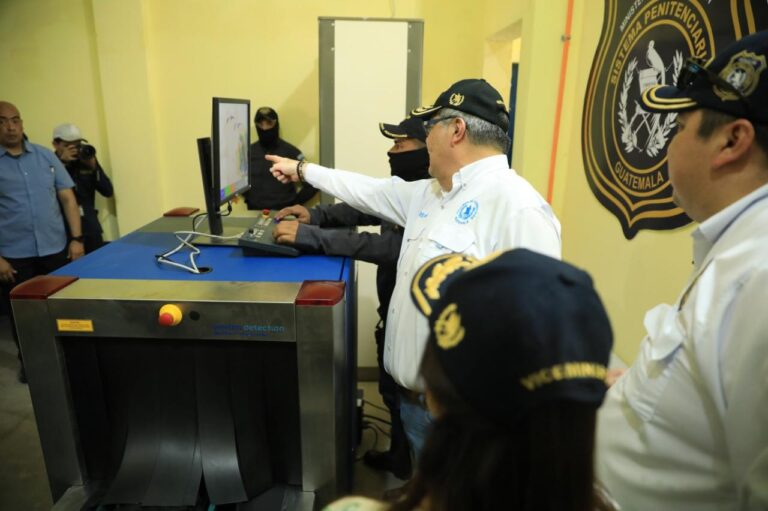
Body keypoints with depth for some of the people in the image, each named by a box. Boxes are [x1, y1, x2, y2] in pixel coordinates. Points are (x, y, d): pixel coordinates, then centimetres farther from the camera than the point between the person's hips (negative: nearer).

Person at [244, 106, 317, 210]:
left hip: (285, 211, -2)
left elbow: (312, 184, -1)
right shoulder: (248, 152, 8)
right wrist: (248, 198, 8)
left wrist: (294, 203, -3)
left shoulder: (291, 151, 0)